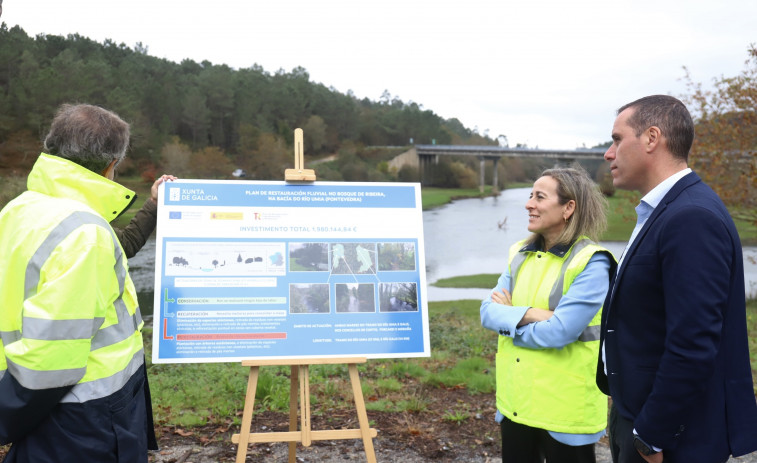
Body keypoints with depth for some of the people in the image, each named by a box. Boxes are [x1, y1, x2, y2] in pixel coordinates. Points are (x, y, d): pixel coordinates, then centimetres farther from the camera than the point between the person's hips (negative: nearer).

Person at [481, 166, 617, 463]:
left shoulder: (591, 262, -15)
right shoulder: (521, 254, 6)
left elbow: (559, 332, -23)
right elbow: (488, 311, -2)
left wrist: (509, 320, -9)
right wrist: (530, 314, -19)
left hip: (564, 409, -6)